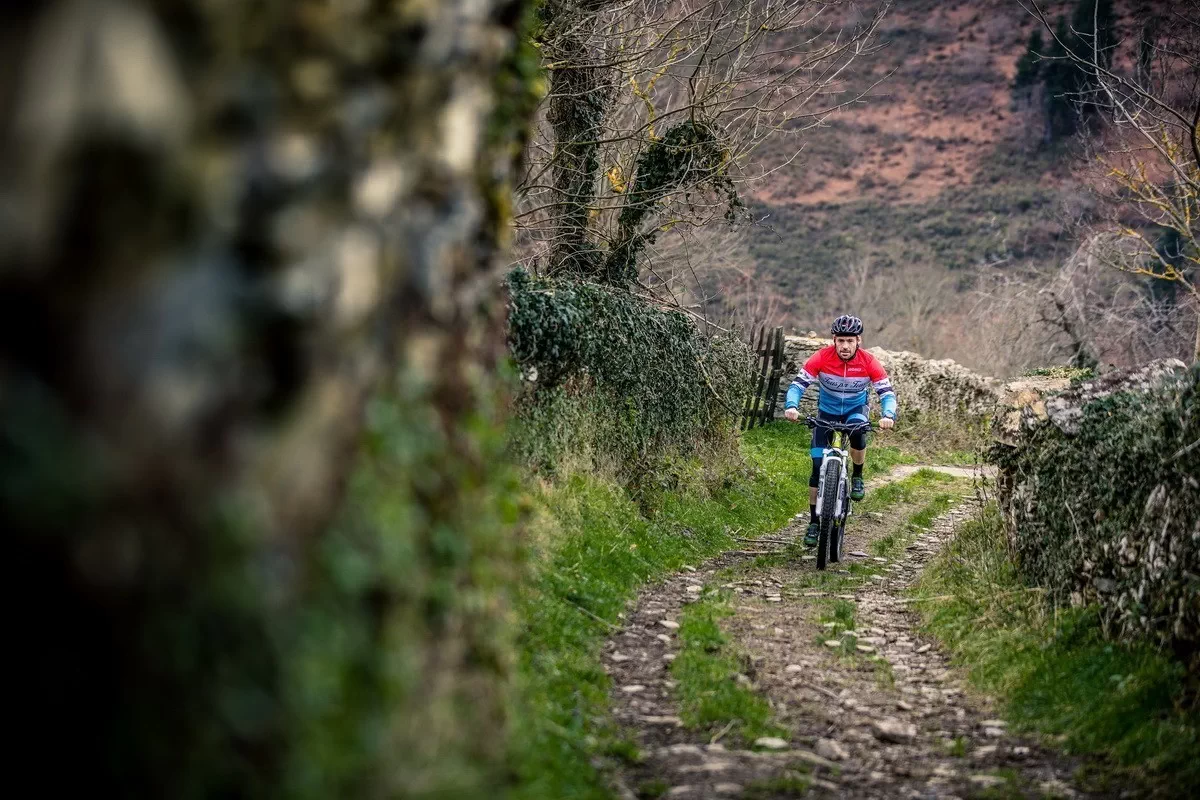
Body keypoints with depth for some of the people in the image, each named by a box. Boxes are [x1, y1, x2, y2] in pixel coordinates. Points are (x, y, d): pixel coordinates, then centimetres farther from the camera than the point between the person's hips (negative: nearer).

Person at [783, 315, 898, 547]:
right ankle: (814, 523, 5)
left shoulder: (869, 362, -23)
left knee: (858, 432, -36)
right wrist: (791, 406, -45)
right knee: (818, 467, -7)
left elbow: (887, 392, -25)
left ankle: (857, 478, -7)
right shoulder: (822, 358, -23)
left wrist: (888, 415, -45)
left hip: (855, 409, 0)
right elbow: (798, 384, -25)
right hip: (827, 411, 0)